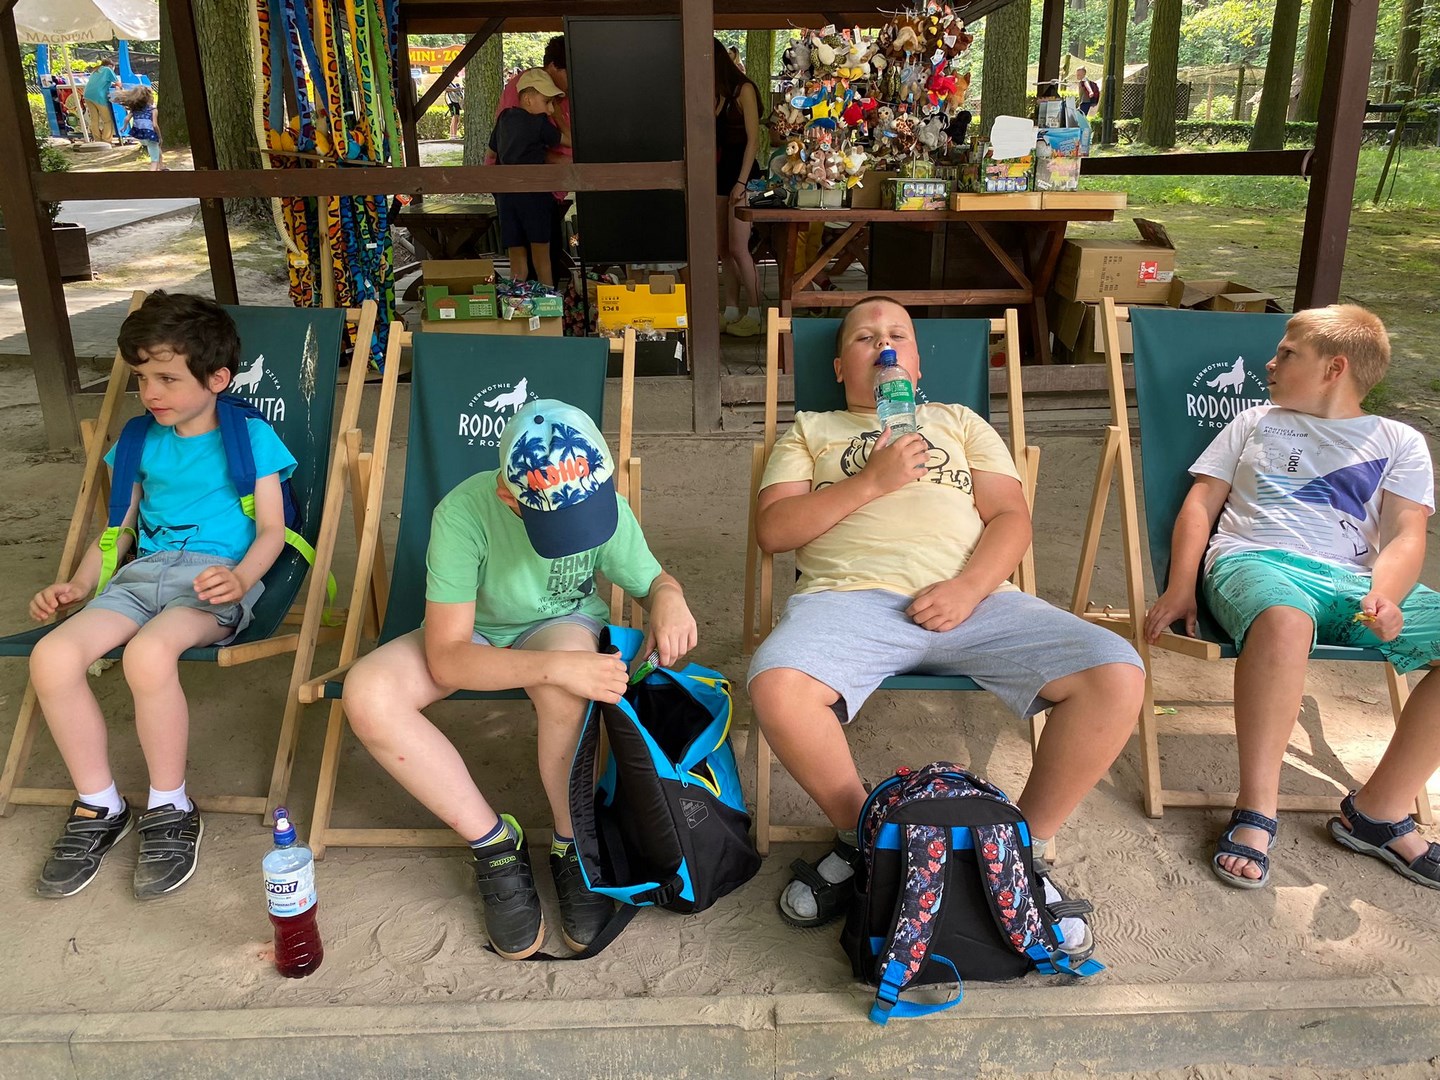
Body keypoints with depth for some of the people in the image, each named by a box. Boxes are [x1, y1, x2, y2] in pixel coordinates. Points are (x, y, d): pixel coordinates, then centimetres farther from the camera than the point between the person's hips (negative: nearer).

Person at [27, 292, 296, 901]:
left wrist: (240, 578, -20)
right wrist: (78, 585, 10)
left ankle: (170, 809, -14)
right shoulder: (143, 442, 21)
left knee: (148, 652, -37)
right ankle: (99, 807, -3)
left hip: (217, 578, -5)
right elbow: (121, 527, 25)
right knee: (51, 657, -23)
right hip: (143, 573, 5)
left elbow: (271, 530, 0)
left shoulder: (251, 438, 5)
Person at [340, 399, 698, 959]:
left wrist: (669, 598, -31)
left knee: (565, 668, -38)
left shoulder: (606, 506, -24)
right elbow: (446, 658, -32)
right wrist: (555, 668, -45)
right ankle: (494, 844, -14)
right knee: (367, 695, -28)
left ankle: (572, 847, -15)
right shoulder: (464, 513, -32)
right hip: (474, 637, 0)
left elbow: (653, 581, -4)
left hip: (568, 626, 0)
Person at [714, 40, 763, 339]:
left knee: (737, 248, -10)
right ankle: (731, 312, 11)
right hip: (720, 173, 7)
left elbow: (753, 140, -12)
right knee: (723, 249, 5)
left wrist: (741, 182, -17)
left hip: (741, 172, -7)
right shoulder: (716, 94, 14)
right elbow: (712, 139, 12)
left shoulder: (744, 90, -7)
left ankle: (756, 315, -3)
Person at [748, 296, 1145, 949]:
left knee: (1116, 676, -22)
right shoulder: (810, 431, 26)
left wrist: (969, 587, -7)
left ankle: (1024, 847, -2)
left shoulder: (960, 422, 29)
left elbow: (1011, 517, 15)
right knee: (777, 686, -35)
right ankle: (861, 838, -6)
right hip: (849, 596, -1)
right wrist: (871, 482, -1)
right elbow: (772, 529, 9)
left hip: (970, 599, 2)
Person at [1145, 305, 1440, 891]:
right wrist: (1180, 587, 0)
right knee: (1284, 619, -41)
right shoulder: (1255, 424, 24)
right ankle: (1255, 811, -29)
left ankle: (1379, 811, -14)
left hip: (1355, 579, 2)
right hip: (1254, 560, -2)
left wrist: (1383, 596, -16)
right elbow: (1202, 502, 16)